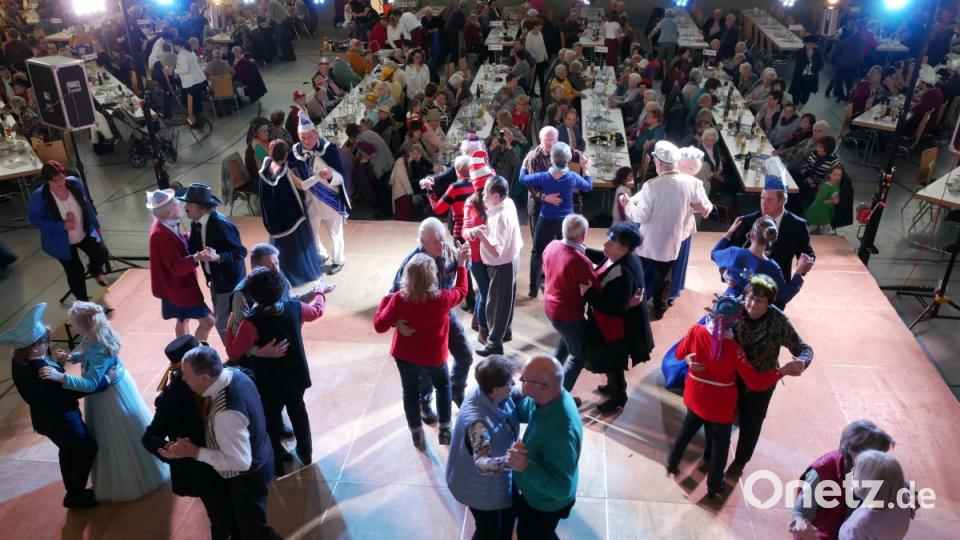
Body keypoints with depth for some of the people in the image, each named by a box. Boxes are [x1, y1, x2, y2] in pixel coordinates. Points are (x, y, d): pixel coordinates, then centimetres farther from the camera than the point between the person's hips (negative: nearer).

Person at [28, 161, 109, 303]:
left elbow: (87, 204, -1)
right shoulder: (39, 196, -27)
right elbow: (35, 220, -18)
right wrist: (62, 226, -30)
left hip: (85, 234, 3)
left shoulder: (74, 183, -15)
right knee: (75, 273, 5)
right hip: (62, 241, -3)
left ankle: (95, 270, 38)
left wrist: (95, 225, 10)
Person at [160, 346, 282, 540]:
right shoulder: (234, 373, -15)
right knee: (238, 517, 33)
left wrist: (194, 452, -29)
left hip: (247, 477, -8)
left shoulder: (226, 413, -42)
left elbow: (240, 462, -33)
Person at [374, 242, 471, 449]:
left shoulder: (399, 299, -25)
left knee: (410, 392, 21)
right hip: (433, 356, -1)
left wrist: (384, 301, -3)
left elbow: (379, 326, -16)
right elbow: (461, 290, -4)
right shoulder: (442, 299, -27)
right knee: (443, 385, 27)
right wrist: (461, 264, 4)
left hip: (404, 355, 1)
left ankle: (417, 436, 35)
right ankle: (445, 431, 31)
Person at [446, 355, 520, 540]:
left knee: (509, 515, 30)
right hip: (482, 486, -8)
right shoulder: (479, 422, -41)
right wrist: (509, 461, -68)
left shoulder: (486, 393, -18)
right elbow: (482, 463, -49)